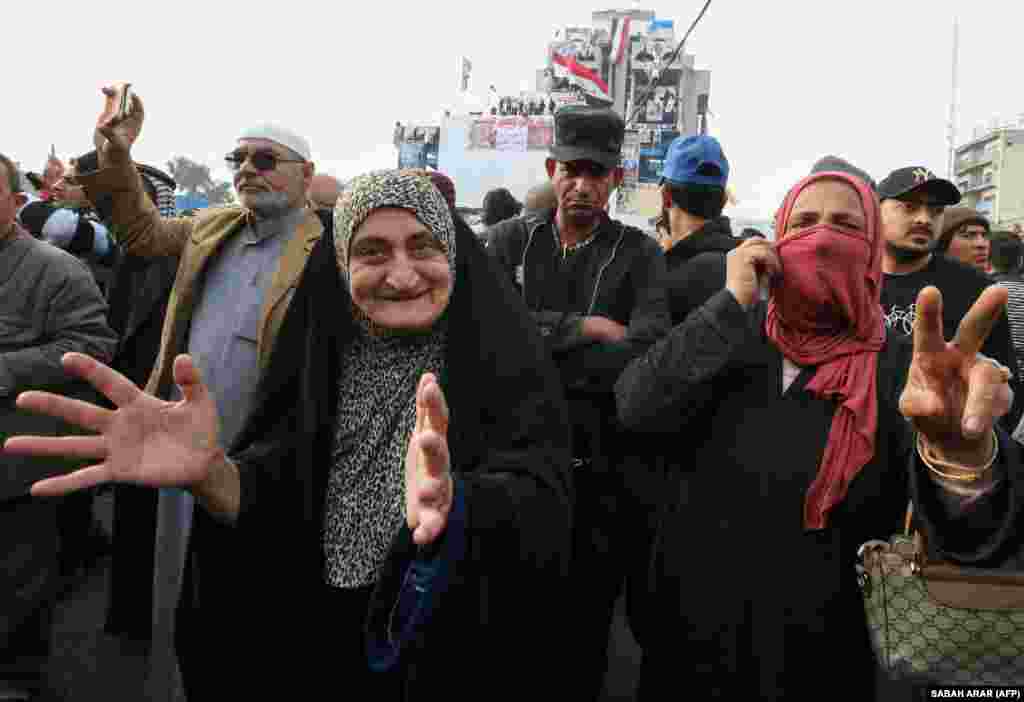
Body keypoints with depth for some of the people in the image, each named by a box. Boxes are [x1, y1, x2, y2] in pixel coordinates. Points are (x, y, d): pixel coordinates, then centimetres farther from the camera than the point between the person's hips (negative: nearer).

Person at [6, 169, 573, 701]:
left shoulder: (507, 358, -14)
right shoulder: (327, 356, -3)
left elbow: (541, 503, -28)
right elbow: (272, 500, -12)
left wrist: (458, 505, -51)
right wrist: (209, 475, -35)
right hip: (324, 654, 3)